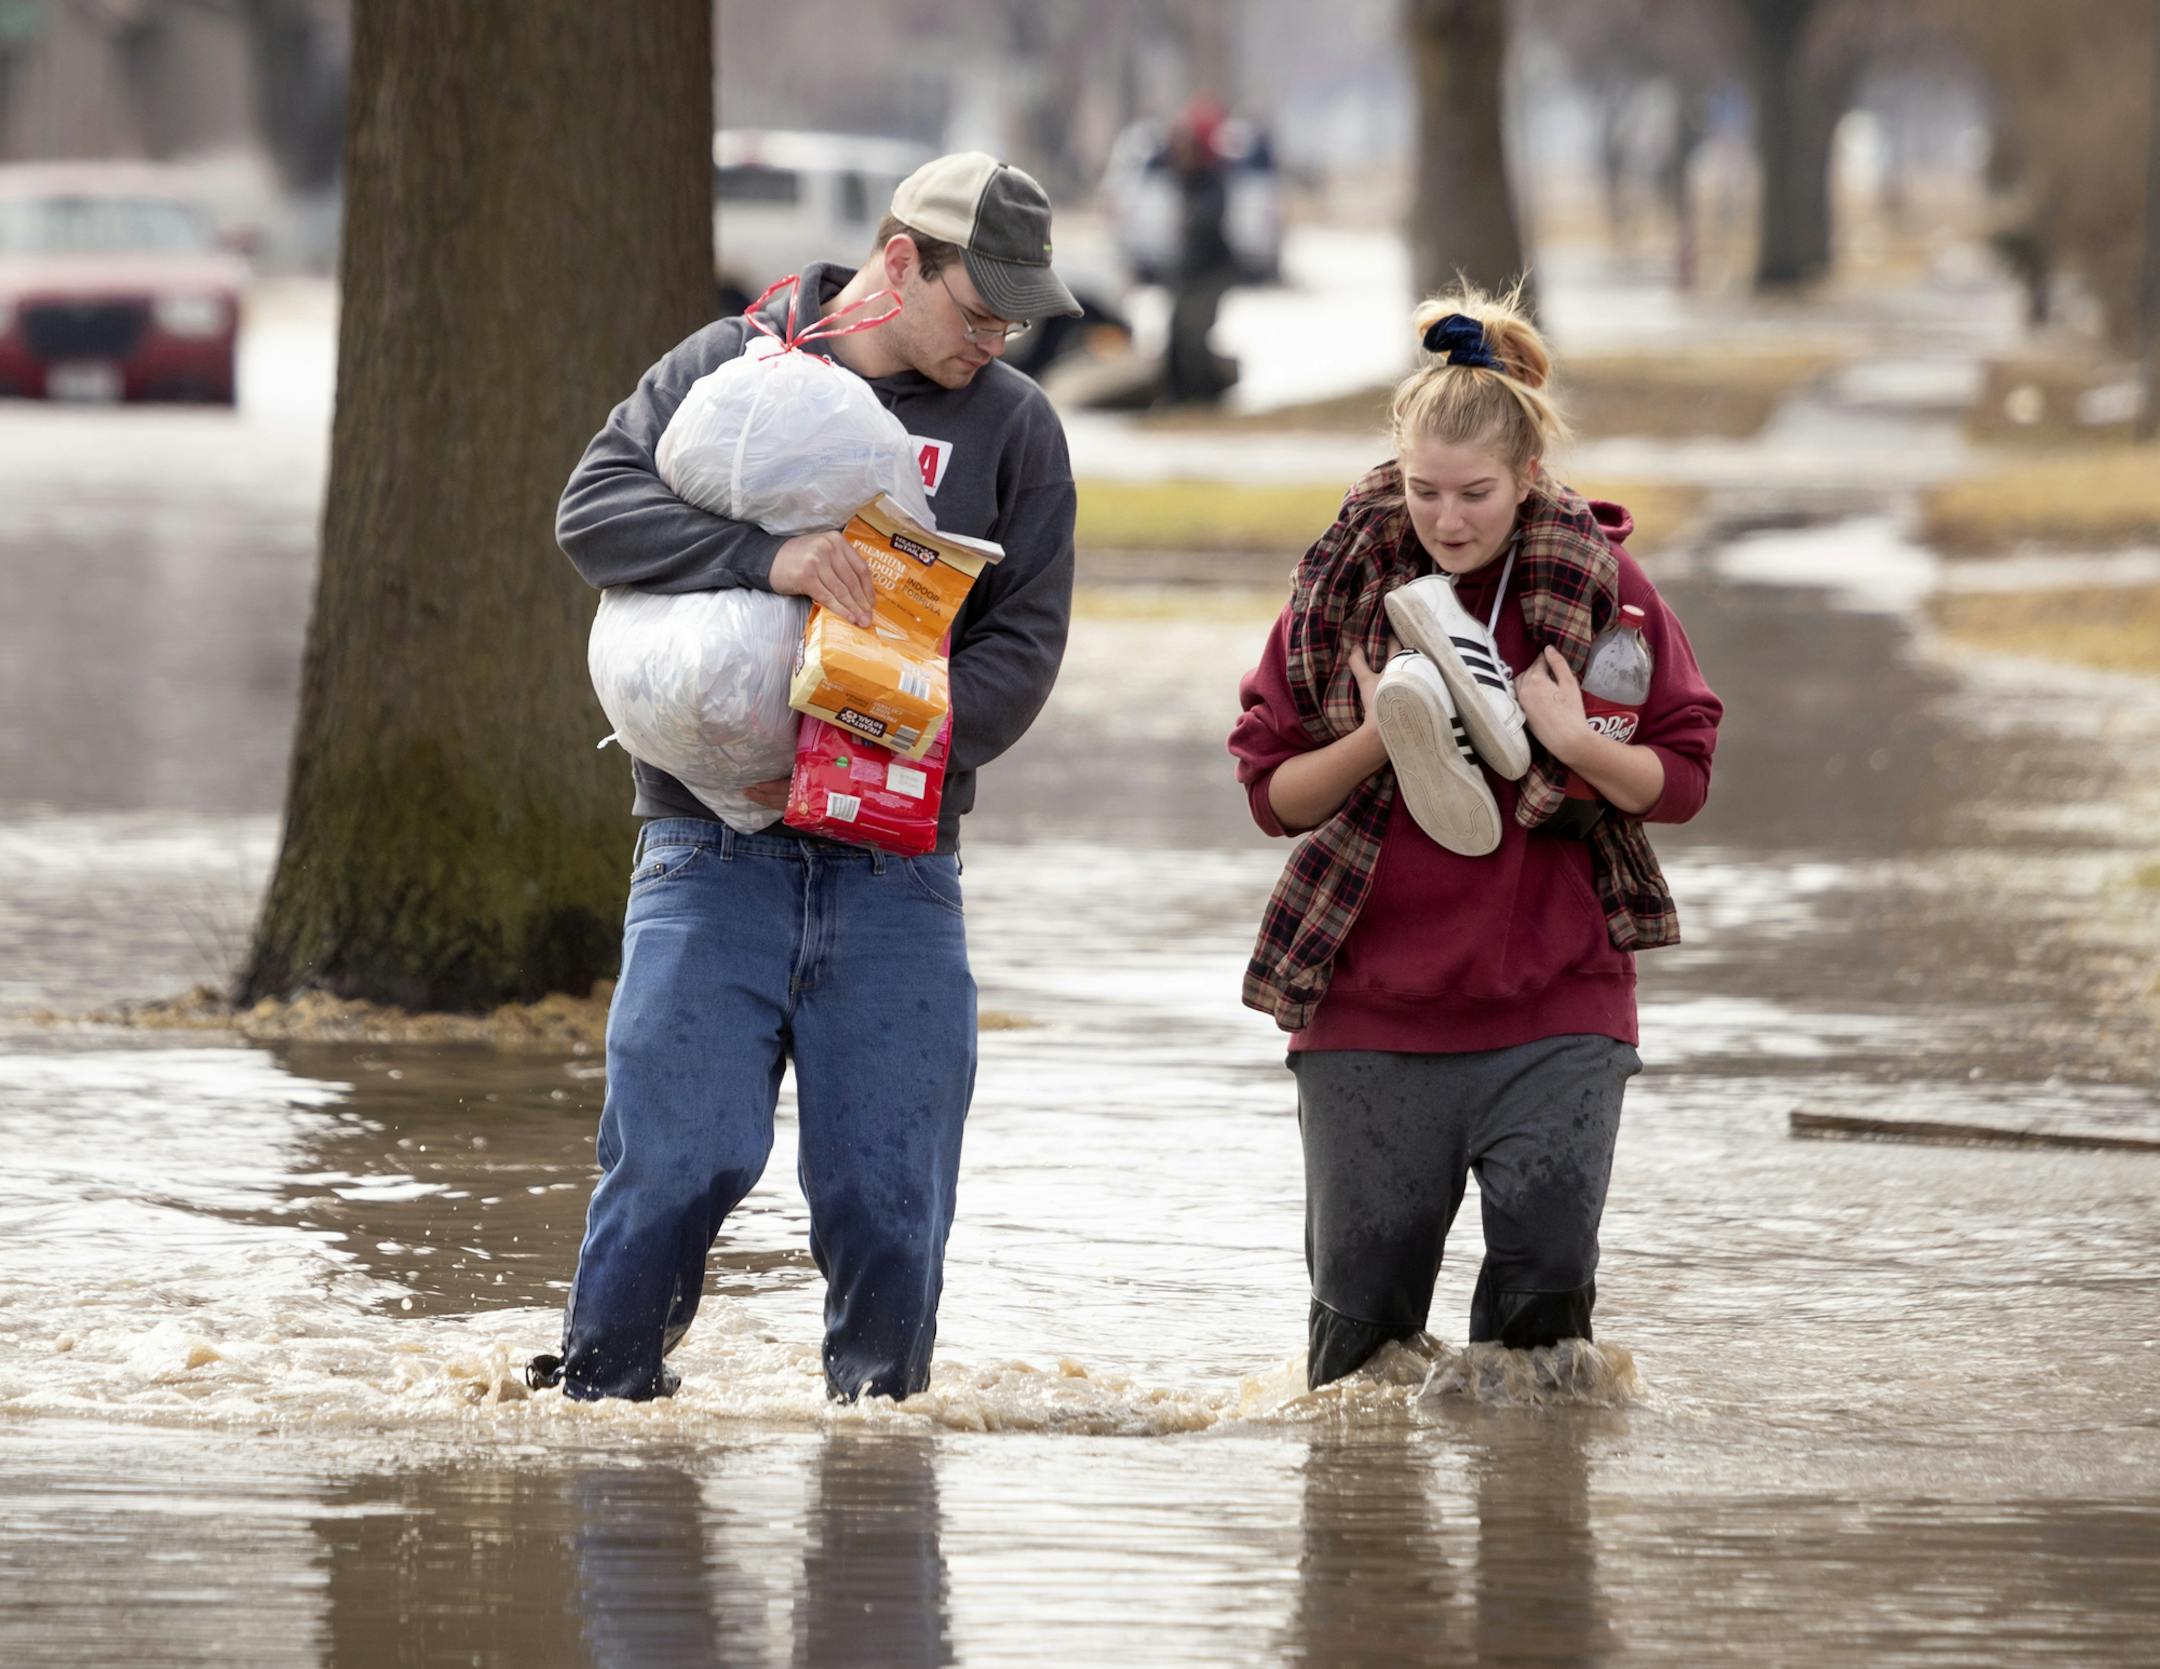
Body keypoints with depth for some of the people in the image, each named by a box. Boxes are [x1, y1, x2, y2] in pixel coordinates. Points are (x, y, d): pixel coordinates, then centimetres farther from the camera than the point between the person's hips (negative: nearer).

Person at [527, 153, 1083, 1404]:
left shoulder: (1015, 429, 9)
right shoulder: (730, 368, 6)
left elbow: (1023, 646, 2)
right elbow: (596, 510, -6)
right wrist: (764, 557, -22)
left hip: (895, 865, 2)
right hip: (714, 844, -2)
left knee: (887, 1181, -2)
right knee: (683, 1150, -11)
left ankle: (881, 1403, 12)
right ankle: (602, 1386, 2)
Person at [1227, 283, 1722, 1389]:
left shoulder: (1600, 581, -1)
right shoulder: (1342, 583, 1)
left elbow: (1683, 779, 2)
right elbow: (1272, 791, 3)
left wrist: (1573, 745, -17)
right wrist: (1374, 741, -15)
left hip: (1555, 1007, -1)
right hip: (1368, 1007, 1)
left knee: (1548, 1267, -13)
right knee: (1363, 1294, 3)